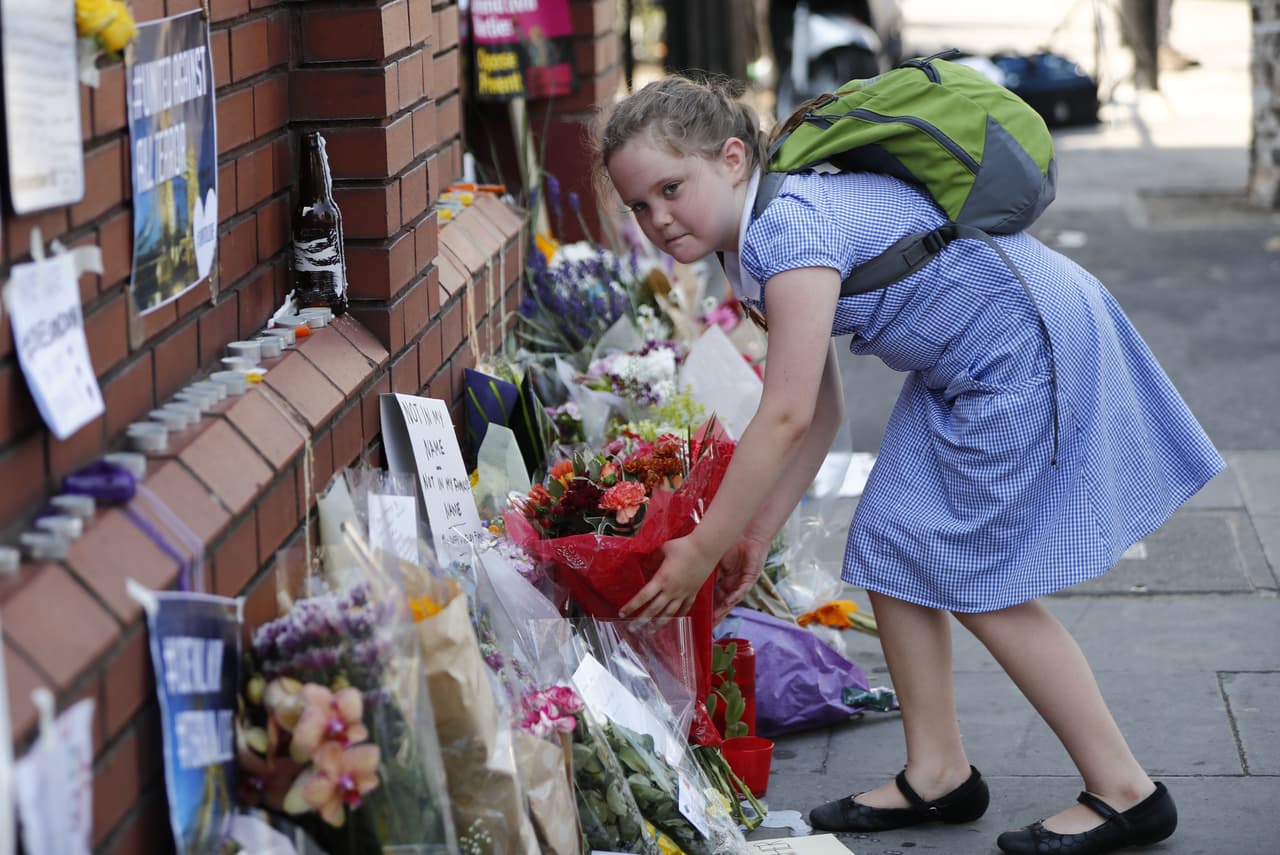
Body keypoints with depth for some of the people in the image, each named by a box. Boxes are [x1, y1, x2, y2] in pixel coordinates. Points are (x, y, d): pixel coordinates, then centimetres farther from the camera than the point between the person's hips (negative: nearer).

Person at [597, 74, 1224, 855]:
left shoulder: (790, 230, -25)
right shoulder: (768, 241, 6)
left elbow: (786, 418, -27)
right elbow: (821, 412, 9)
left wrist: (702, 550, -20)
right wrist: (758, 533, 7)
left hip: (1033, 345, -10)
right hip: (964, 366, 10)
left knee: (982, 582, -5)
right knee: (891, 548, 8)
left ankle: (1125, 792, 7)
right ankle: (938, 774, 18)